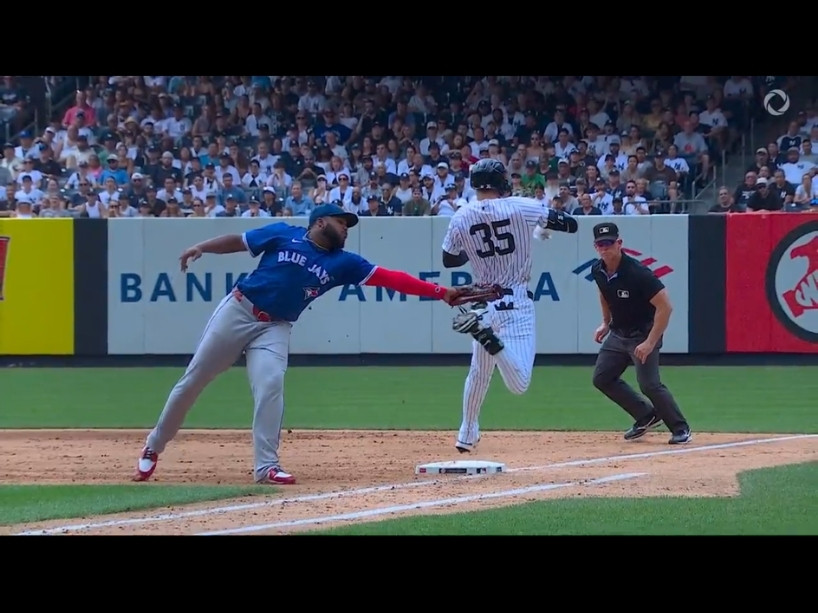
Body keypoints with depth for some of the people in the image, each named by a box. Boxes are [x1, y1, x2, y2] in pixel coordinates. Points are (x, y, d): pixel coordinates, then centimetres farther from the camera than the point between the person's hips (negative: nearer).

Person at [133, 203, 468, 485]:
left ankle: (266, 466, -12)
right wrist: (201, 247, -15)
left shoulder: (342, 263, 2)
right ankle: (154, 445, 16)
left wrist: (440, 292, -11)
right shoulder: (284, 235, -4)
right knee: (194, 378, 3)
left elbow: (389, 278, -4)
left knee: (270, 386, -17)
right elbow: (238, 241, 1)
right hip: (238, 310, -2)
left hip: (275, 328, 2)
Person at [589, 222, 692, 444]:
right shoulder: (598, 271, -5)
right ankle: (647, 416, 18)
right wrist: (606, 323, 15)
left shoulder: (637, 273, -28)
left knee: (649, 384, -17)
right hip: (618, 333, 8)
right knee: (602, 378, 6)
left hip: (643, 333, -8)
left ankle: (680, 428, -1)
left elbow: (665, 306, -28)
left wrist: (650, 343, -30)